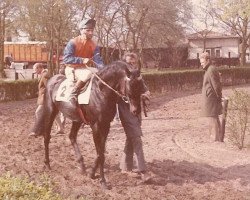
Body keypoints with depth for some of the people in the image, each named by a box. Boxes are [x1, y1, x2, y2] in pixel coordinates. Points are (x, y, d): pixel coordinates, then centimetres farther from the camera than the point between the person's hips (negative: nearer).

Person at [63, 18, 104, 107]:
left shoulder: (94, 45, 2)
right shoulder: (73, 42, -13)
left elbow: (98, 60, -8)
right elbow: (66, 59, -20)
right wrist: (82, 60, -29)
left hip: (85, 68, 6)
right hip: (72, 69, -6)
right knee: (88, 74, -34)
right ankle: (73, 94, -28)